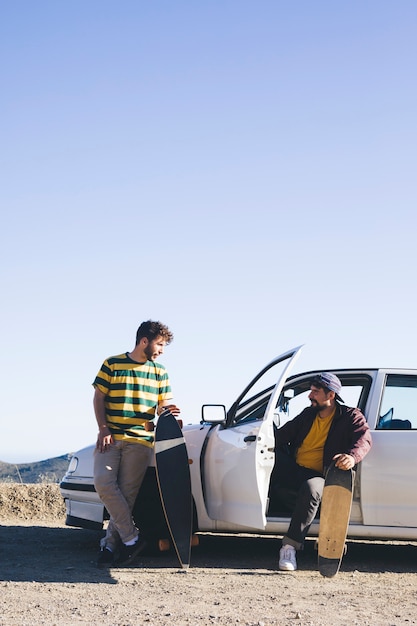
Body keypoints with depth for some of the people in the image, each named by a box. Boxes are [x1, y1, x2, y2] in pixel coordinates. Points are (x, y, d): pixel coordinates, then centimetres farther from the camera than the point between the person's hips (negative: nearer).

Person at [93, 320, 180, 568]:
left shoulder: (160, 372, 12)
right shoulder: (112, 365, 5)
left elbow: (163, 405, 14)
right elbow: (99, 397, 6)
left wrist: (166, 410, -11)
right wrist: (103, 429, -6)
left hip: (140, 441, 1)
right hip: (110, 438, -1)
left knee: (127, 493, -6)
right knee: (103, 482, -19)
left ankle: (111, 544, 5)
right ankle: (132, 538, -11)